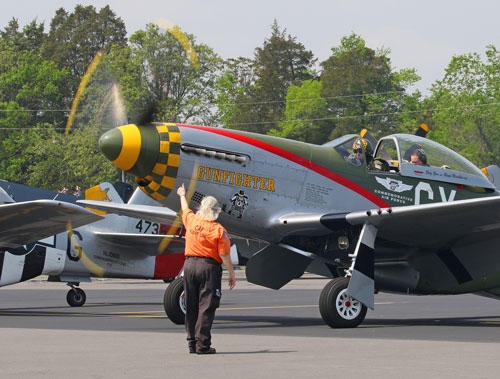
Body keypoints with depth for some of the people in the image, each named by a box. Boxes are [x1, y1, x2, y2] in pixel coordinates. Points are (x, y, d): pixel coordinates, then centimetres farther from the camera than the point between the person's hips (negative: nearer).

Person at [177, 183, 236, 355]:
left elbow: (185, 209, 28)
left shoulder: (192, 221, 4)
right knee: (206, 306, -3)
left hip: (190, 265, 5)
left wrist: (182, 195, 48)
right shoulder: (219, 229, -10)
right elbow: (224, 255, -11)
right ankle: (202, 344, -7)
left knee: (191, 307, 11)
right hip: (209, 267, -5)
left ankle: (192, 342, 15)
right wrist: (231, 274, -1)